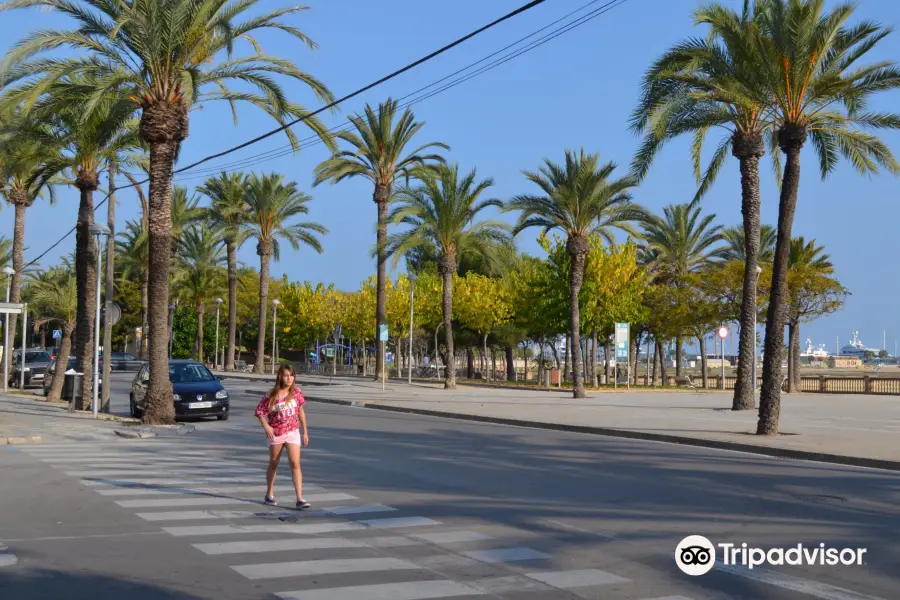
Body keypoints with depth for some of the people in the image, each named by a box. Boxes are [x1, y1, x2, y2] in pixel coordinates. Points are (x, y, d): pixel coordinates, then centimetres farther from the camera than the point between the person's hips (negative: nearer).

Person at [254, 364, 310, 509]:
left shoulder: (296, 392, -1)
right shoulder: (272, 395, -8)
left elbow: (300, 411, 9)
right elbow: (259, 412, -3)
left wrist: (305, 431, 10)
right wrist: (266, 427, -18)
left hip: (293, 432, 1)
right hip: (275, 434, -1)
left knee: (295, 463, -11)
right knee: (273, 464, 14)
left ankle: (300, 499, -14)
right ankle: (269, 494, 31)